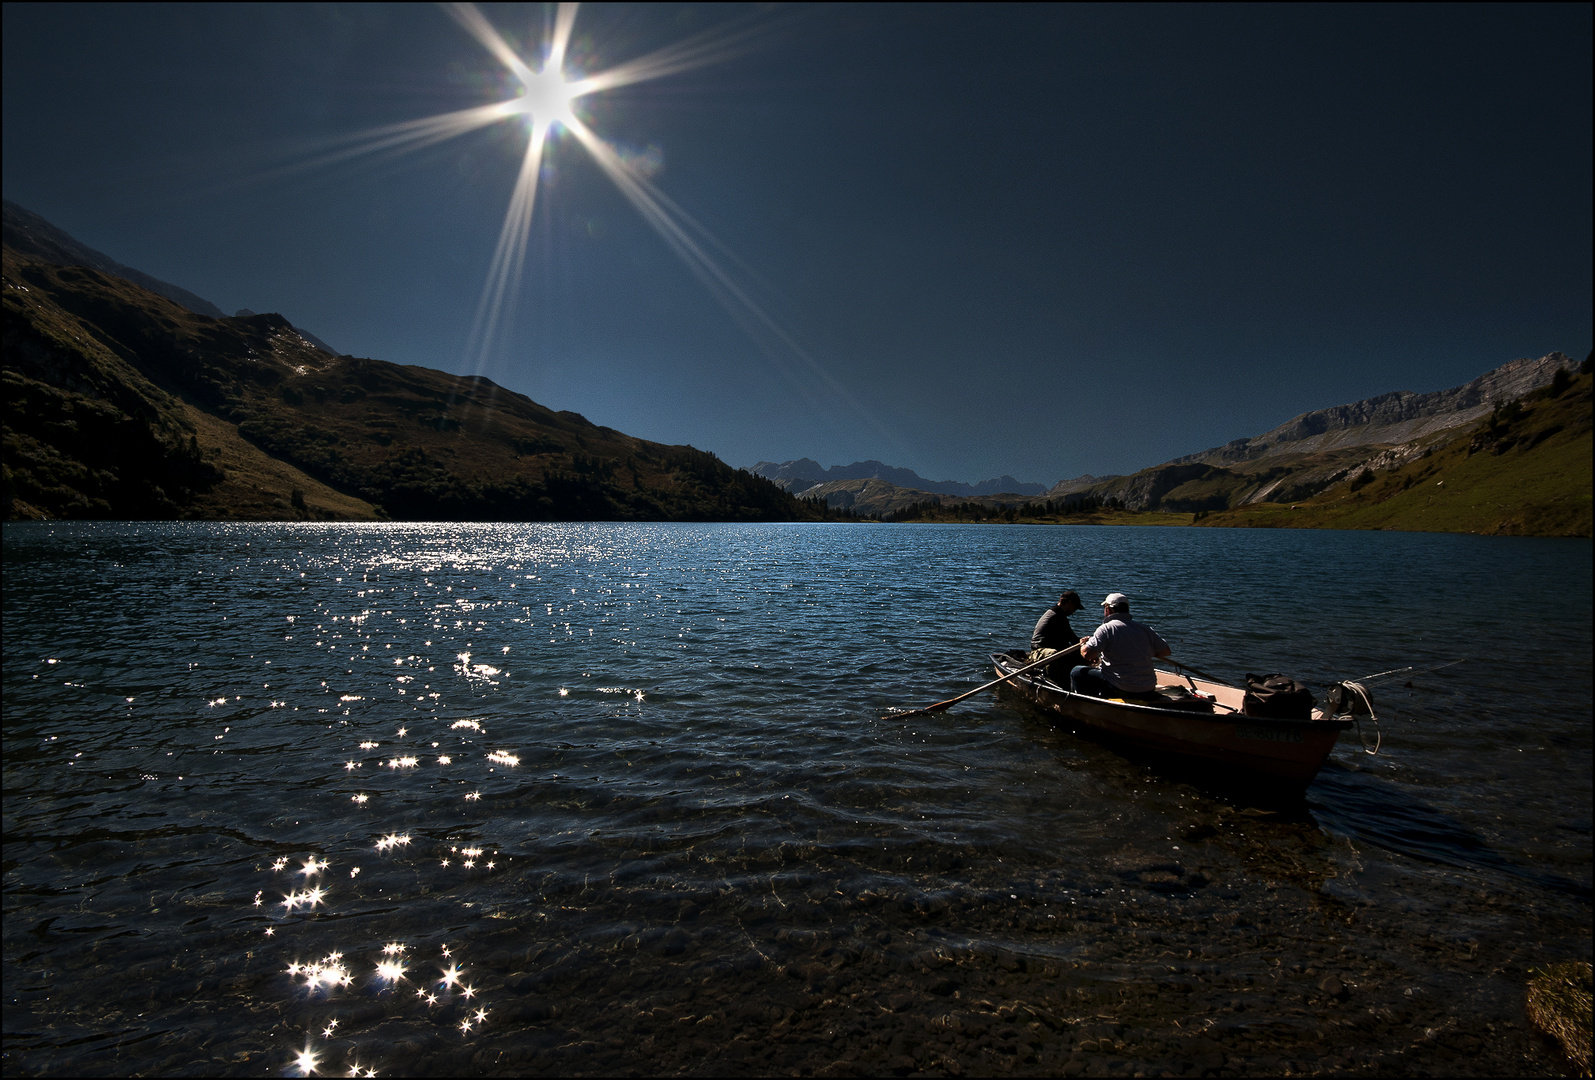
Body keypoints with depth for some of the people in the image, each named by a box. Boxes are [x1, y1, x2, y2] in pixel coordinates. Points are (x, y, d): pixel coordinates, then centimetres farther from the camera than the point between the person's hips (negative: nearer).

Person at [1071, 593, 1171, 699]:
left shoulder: (1106, 628, -11)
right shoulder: (1146, 629, 5)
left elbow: (1087, 654, -18)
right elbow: (1166, 651, 13)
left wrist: (1083, 644, 5)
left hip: (1120, 690, -7)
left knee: (1077, 673, 6)